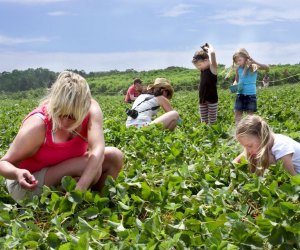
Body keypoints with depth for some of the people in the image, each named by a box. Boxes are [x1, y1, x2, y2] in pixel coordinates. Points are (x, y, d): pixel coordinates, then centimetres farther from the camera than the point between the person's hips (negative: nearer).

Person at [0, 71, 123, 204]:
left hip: (64, 175, 5)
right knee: (93, 166, -28)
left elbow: (98, 149, -35)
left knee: (114, 156, -13)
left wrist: (79, 189, -48)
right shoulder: (37, 125, -31)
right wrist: (17, 173, -47)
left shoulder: (91, 109, -21)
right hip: (31, 184, -5)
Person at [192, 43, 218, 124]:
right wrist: (204, 50, 17)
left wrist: (209, 48, -7)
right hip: (202, 100, 7)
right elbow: (195, 60, 27)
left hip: (212, 99, -7)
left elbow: (212, 53, -27)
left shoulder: (212, 68, -11)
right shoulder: (202, 70, 9)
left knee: (212, 123, -2)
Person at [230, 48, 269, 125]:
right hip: (240, 95, 4)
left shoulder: (253, 67, -9)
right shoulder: (238, 69, 2)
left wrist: (254, 62, -34)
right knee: (237, 115, 4)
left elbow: (267, 67, -23)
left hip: (251, 95, -4)